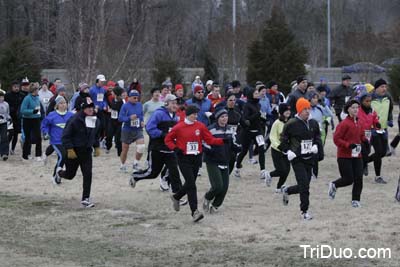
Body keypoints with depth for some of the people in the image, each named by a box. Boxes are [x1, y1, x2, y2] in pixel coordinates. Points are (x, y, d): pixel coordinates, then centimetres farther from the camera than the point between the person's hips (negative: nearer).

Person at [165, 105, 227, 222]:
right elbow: (168, 139, 3)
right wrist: (175, 148, -12)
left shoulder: (200, 126, 2)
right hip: (184, 159, -5)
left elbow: (210, 139, 2)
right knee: (191, 184, -12)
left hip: (196, 158, 5)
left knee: (190, 183, 15)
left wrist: (223, 141, -12)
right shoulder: (178, 127, -7)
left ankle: (176, 197, 43)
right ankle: (194, 212, -14)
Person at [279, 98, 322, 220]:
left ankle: (287, 191, 40)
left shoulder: (313, 123, 6)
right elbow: (283, 140, -2)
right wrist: (288, 151, -12)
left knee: (304, 185, 10)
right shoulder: (291, 124, -10)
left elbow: (318, 137, 19)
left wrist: (316, 146, 0)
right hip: (297, 159, -6)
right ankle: (304, 211, -1)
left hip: (309, 158, 6)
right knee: (304, 184, -12)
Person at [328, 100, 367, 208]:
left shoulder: (359, 123, 9)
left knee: (358, 179, -1)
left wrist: (365, 140, 1)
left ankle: (355, 200, 11)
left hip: (357, 155, 6)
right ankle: (334, 185, 23)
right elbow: (336, 139, -14)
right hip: (344, 156, -6)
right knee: (348, 179, -6)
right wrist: (348, 145, -24)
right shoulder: (344, 124, -13)